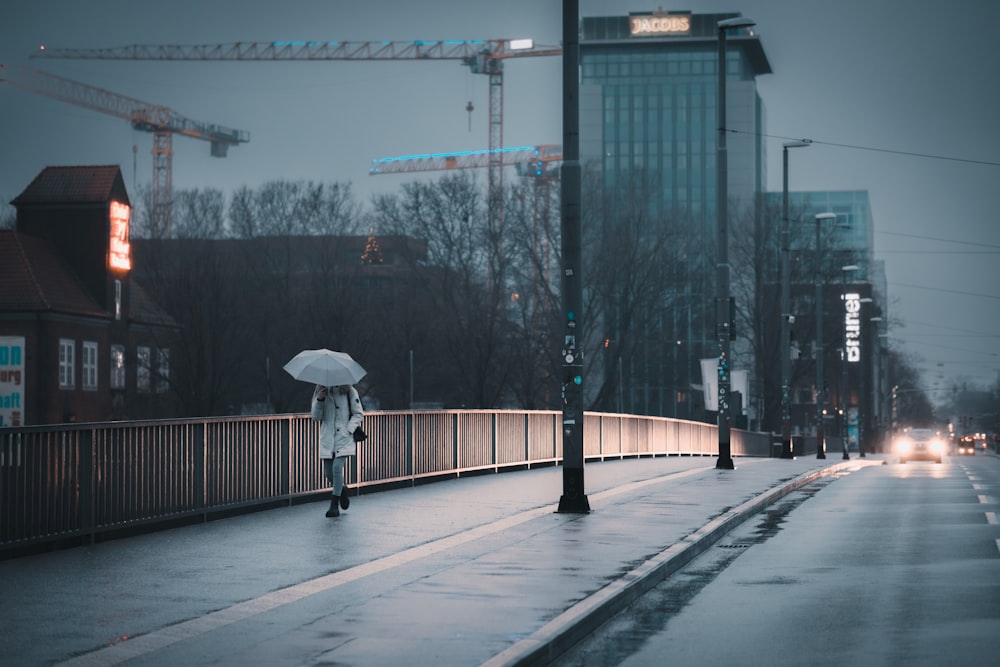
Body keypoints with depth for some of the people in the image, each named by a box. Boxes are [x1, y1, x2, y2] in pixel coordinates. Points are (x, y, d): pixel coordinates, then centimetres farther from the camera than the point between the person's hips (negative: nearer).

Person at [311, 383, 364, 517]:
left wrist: (348, 429, -9)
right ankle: (342, 491, 34)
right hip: (327, 439, 4)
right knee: (328, 472, 3)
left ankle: (335, 505, -9)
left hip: (344, 438, -4)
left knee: (337, 467, -17)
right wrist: (319, 400, -13)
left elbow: (358, 414, 4)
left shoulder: (349, 392, -1)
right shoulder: (322, 392, 7)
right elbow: (316, 416, 3)